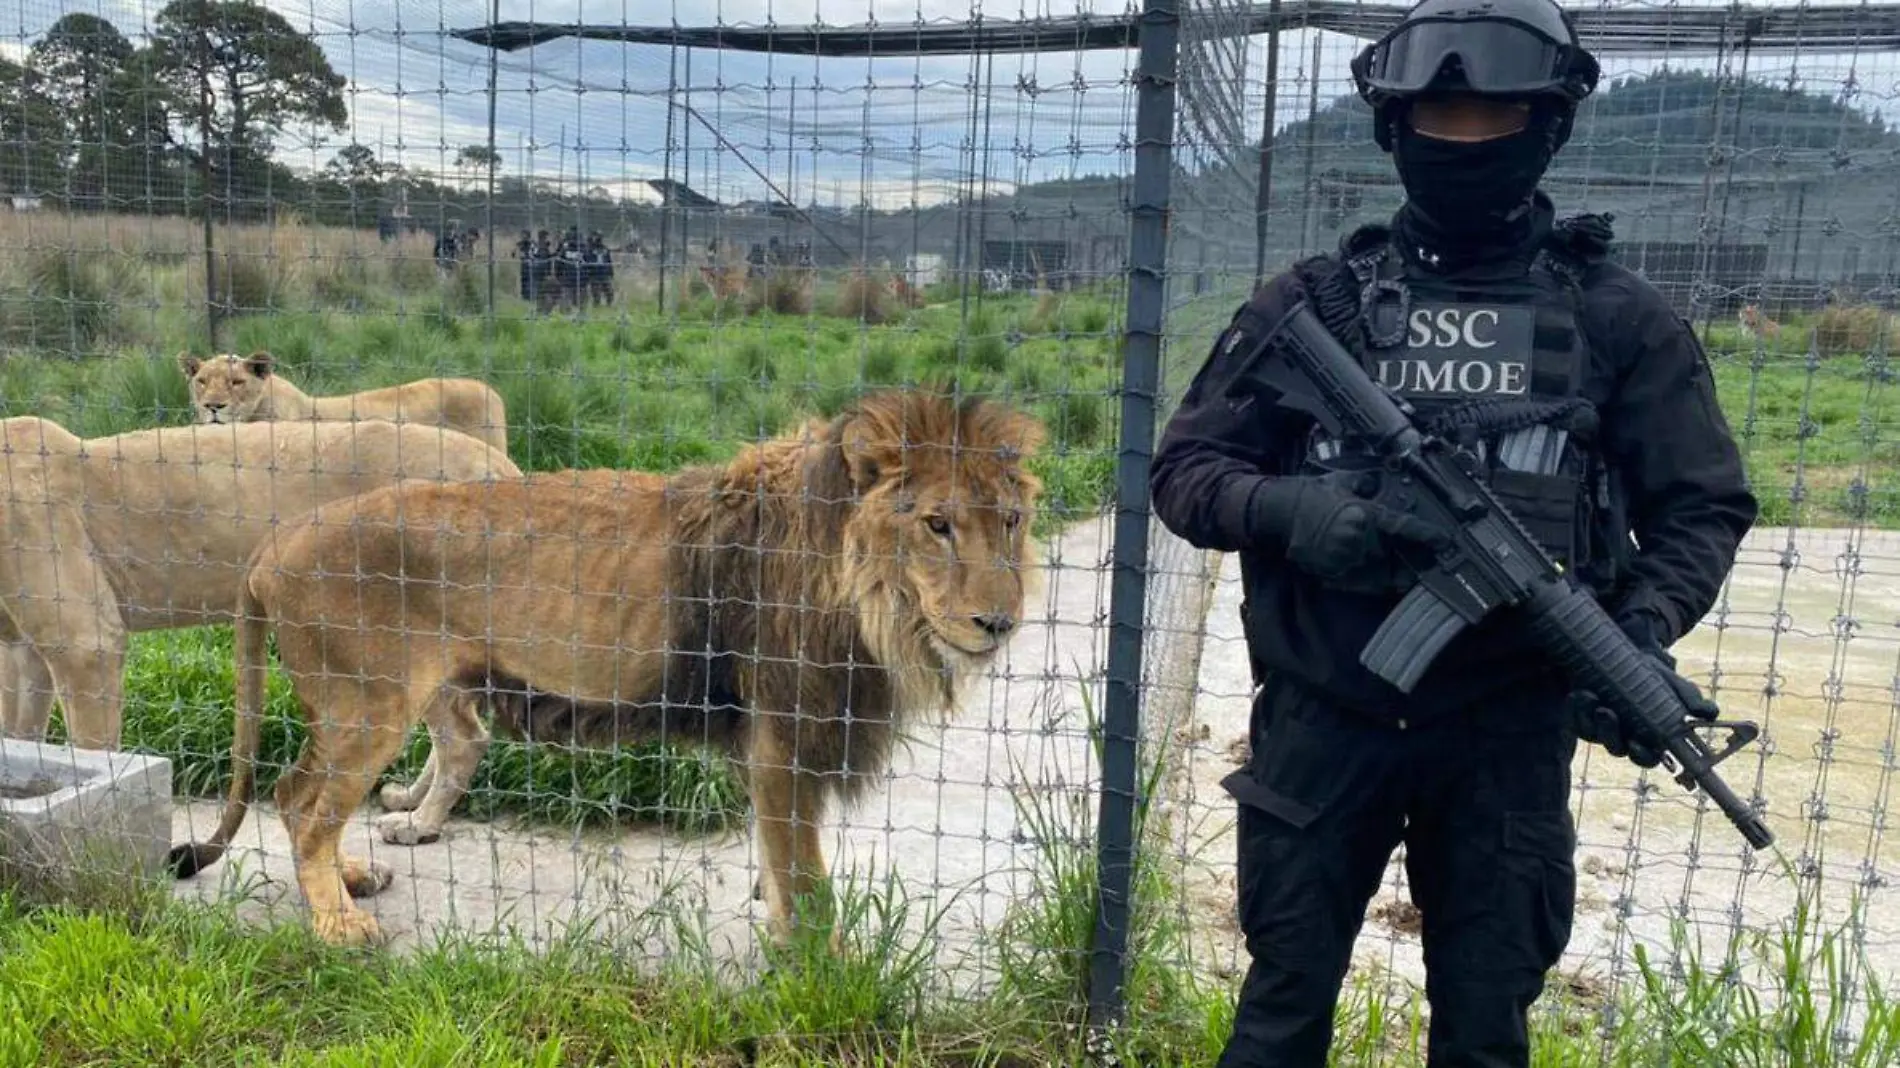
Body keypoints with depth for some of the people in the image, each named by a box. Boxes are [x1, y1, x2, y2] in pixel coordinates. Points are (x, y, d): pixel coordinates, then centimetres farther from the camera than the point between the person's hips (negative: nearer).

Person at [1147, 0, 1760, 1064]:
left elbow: (1704, 505, 6)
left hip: (1510, 732, 1)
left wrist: (1643, 631, -13)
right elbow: (1184, 468, 1)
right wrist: (1287, 510, -19)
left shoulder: (1621, 318, 2)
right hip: (1324, 719, 0)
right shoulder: (1311, 301, 1)